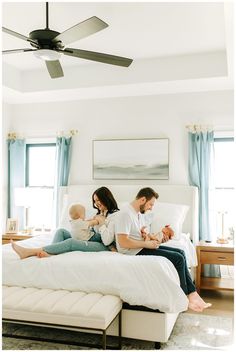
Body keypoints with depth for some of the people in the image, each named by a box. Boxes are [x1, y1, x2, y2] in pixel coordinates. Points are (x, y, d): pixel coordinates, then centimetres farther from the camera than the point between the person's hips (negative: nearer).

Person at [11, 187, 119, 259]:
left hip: (104, 247, -9)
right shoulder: (100, 214, 24)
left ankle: (29, 252, -37)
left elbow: (107, 241, -17)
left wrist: (101, 222, -12)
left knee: (71, 242, -32)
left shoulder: (115, 215, -6)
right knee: (61, 231, -5)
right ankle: (48, 253, -34)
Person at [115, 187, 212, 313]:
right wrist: (146, 244, -18)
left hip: (142, 247, 10)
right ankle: (185, 297, 2)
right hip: (134, 252, -10)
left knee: (180, 252, 2)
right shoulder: (126, 214, -18)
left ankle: (192, 294, 1)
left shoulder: (139, 213, 13)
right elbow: (123, 242, -25)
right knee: (178, 258, -13)